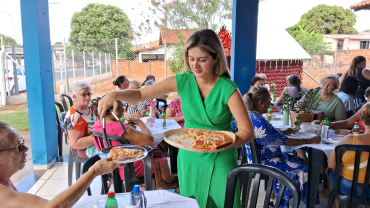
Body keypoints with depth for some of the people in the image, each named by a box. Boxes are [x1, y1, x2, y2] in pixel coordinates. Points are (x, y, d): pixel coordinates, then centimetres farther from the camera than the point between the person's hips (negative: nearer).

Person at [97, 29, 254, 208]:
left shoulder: (227, 89, -17)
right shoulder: (182, 81, -9)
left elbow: (247, 132, -17)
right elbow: (140, 94, -2)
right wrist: (115, 94, -21)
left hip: (220, 161, -2)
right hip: (189, 158, 3)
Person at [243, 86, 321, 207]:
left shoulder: (248, 115, -1)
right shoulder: (259, 122, -30)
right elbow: (285, 141, -23)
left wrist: (282, 132, 12)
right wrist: (309, 141, -10)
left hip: (256, 157, 10)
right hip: (263, 163, -10)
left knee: (297, 161, 19)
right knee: (303, 171, -1)